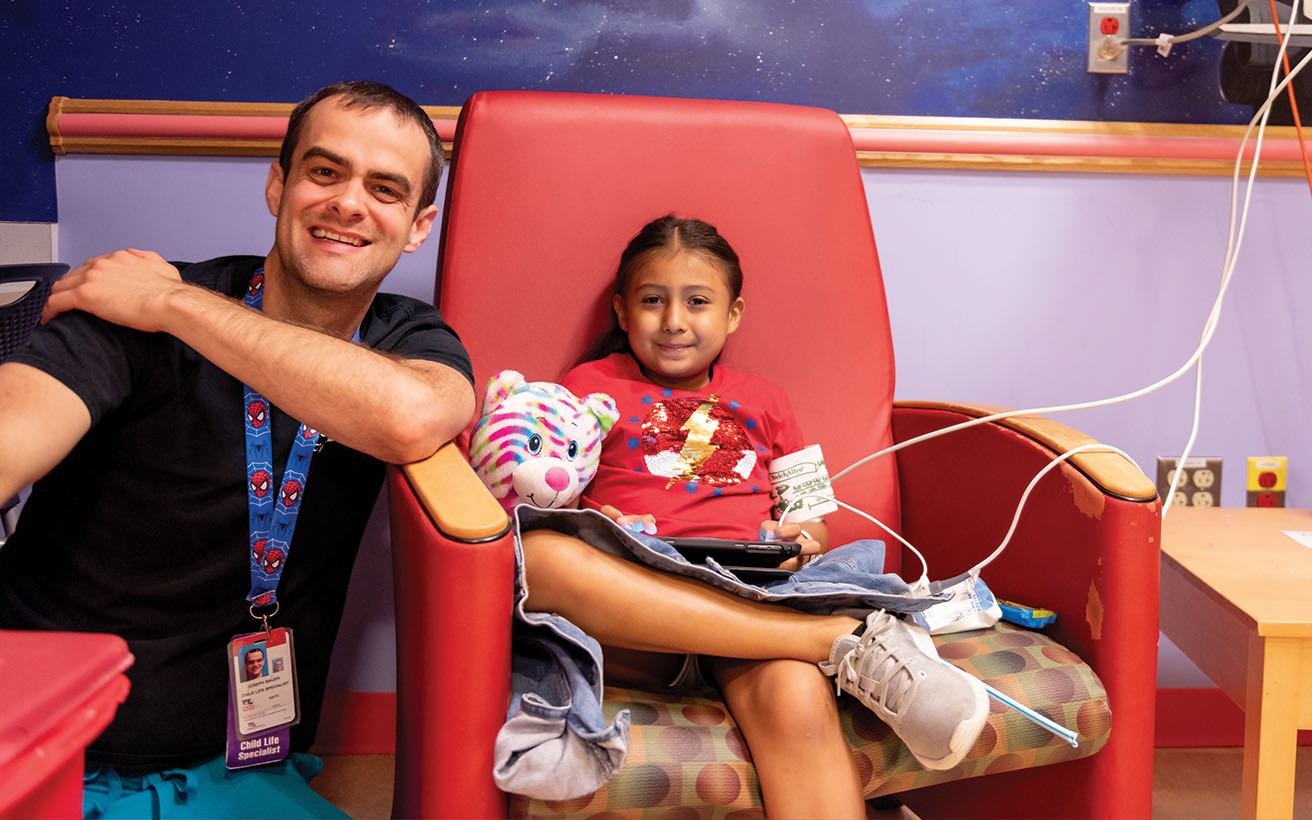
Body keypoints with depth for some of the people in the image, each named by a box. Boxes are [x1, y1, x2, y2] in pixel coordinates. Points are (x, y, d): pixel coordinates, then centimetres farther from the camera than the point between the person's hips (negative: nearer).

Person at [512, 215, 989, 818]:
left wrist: (801, 539, 2)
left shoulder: (763, 401, 28)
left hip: (753, 599, 1)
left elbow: (812, 517, 27)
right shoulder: (592, 385, 20)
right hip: (634, 601, 0)